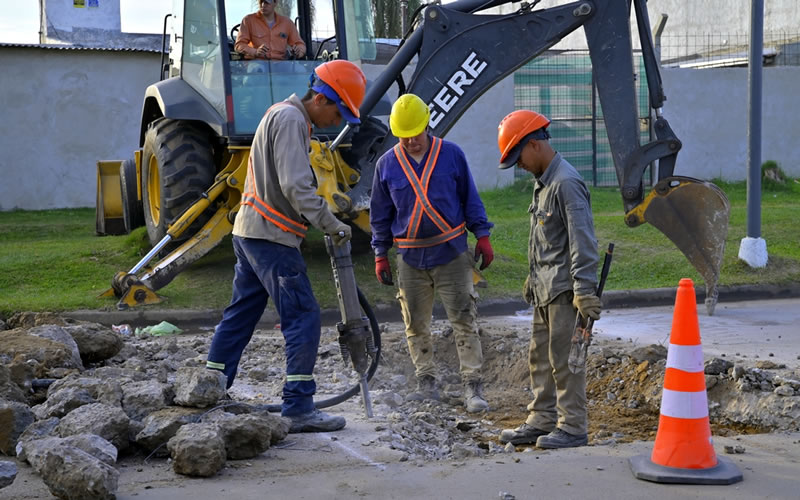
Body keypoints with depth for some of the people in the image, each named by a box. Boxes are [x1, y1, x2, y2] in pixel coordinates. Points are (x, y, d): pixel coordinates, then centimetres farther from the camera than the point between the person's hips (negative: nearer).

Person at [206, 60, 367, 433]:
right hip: (271, 236, -11)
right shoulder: (290, 119, -13)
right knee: (303, 318, -7)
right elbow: (296, 186, -22)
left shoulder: (283, 114, 19)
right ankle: (298, 408, -4)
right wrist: (331, 225, -17)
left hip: (250, 233, 11)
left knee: (240, 315, 15)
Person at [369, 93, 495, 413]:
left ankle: (472, 385, 0)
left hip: (451, 252, -2)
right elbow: (380, 215, 10)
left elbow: (470, 198, 6)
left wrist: (482, 237, 2)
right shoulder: (387, 164, 3)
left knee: (464, 320, -4)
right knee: (416, 324, 8)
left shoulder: (451, 155, -1)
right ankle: (426, 381, 21)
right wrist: (380, 254, 8)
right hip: (410, 257, 2)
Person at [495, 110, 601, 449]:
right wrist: (533, 278, 24)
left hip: (564, 288, -10)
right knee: (540, 356, 14)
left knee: (564, 358, -3)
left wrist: (585, 289, -23)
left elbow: (582, 240, -21)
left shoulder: (566, 182, -17)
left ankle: (573, 427, 6)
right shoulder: (542, 182, 14)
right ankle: (542, 421, 23)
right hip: (544, 289, 10)